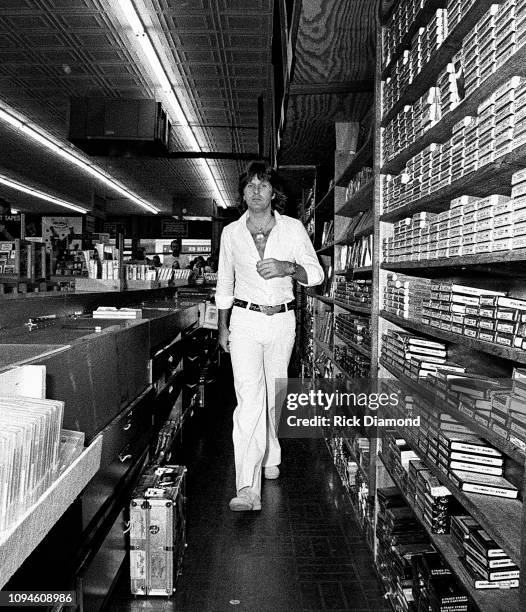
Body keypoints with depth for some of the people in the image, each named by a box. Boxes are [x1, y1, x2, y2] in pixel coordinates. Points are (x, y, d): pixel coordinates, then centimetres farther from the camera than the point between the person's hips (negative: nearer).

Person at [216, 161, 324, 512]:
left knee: (274, 395, 13)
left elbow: (317, 274, 1)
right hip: (245, 320, -1)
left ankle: (270, 456, 39)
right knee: (249, 397, -14)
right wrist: (222, 326, 13)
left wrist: (287, 267, -18)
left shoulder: (293, 228, 0)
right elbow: (225, 284, 12)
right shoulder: (231, 233, 3)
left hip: (282, 320, 1)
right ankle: (248, 489, -15)